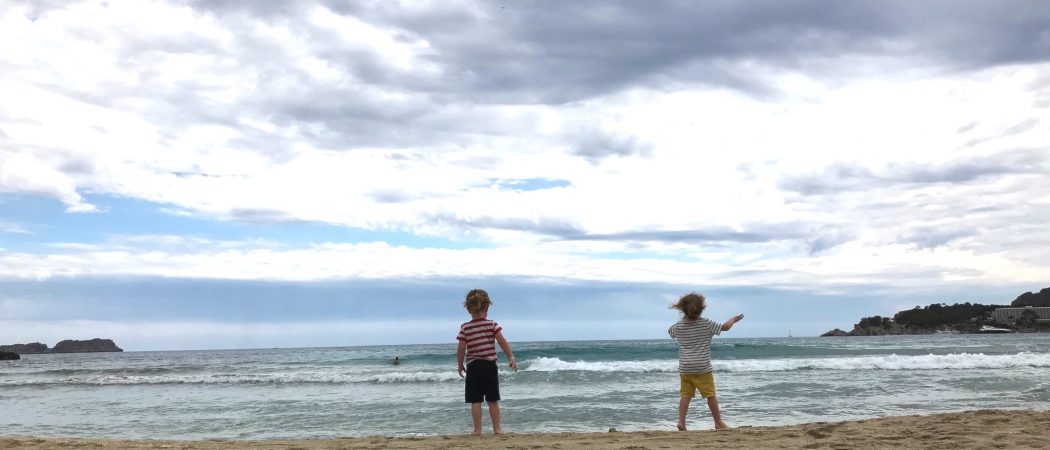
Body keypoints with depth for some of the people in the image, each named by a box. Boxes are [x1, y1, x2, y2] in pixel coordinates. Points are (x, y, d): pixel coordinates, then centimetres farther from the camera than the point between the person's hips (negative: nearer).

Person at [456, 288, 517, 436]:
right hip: (490, 366, 0)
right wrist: (511, 358, 1)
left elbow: (461, 349, -5)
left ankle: (477, 429, 4)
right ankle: (496, 428, 11)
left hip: (473, 367, 0)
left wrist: (460, 365, 8)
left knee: (475, 401, 4)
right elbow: (502, 342, -7)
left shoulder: (465, 328, -3)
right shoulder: (492, 324, -3)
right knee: (493, 400, 9)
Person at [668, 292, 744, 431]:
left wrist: (683, 319, 26)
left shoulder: (679, 326, 0)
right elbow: (725, 327, -1)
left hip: (684, 368, 3)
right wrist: (733, 319, 19)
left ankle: (681, 421, -5)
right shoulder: (706, 324, -8)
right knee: (711, 395, 6)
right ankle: (718, 422, 14)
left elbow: (670, 331, 22)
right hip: (702, 368, -3)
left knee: (685, 395, 6)